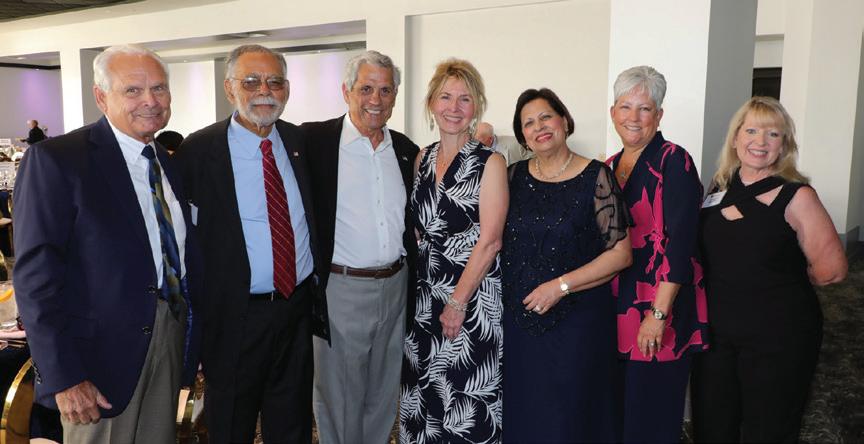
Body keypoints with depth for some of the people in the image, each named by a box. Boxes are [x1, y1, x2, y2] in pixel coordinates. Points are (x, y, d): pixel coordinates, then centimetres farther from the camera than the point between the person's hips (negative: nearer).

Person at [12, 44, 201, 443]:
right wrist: (63, 376, -19)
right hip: (105, 350, -6)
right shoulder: (54, 159, -11)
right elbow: (35, 274, -15)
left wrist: (193, 341, 10)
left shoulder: (170, 164, 10)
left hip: (172, 345, 6)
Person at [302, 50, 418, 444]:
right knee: (338, 400, 11)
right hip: (341, 289, -4)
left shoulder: (405, 149, 8)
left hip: (395, 289, 5)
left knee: (383, 398, 19)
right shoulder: (315, 140, -8)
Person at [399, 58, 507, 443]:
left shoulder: (489, 163, -9)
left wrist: (458, 302, -15)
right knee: (424, 395, 14)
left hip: (473, 295, -5)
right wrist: (415, 289, 7)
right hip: (424, 295, 6)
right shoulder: (422, 159, 8)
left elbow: (489, 241, -13)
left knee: (467, 401, 4)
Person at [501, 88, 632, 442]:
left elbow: (621, 253, -8)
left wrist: (561, 286, -14)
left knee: (569, 414, 6)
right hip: (519, 317, 3)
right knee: (520, 413, 13)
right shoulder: (515, 176, 5)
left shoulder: (596, 177, -5)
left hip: (577, 318, -3)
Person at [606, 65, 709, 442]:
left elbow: (679, 242, -17)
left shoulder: (674, 161, -10)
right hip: (616, 306, 6)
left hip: (660, 308, -6)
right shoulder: (609, 167, 10)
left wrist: (658, 313, -21)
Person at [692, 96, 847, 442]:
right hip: (715, 331, 4)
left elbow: (831, 269, -12)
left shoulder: (795, 196, -11)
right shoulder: (719, 187, 4)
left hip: (778, 338, -4)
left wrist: (785, 279, 2)